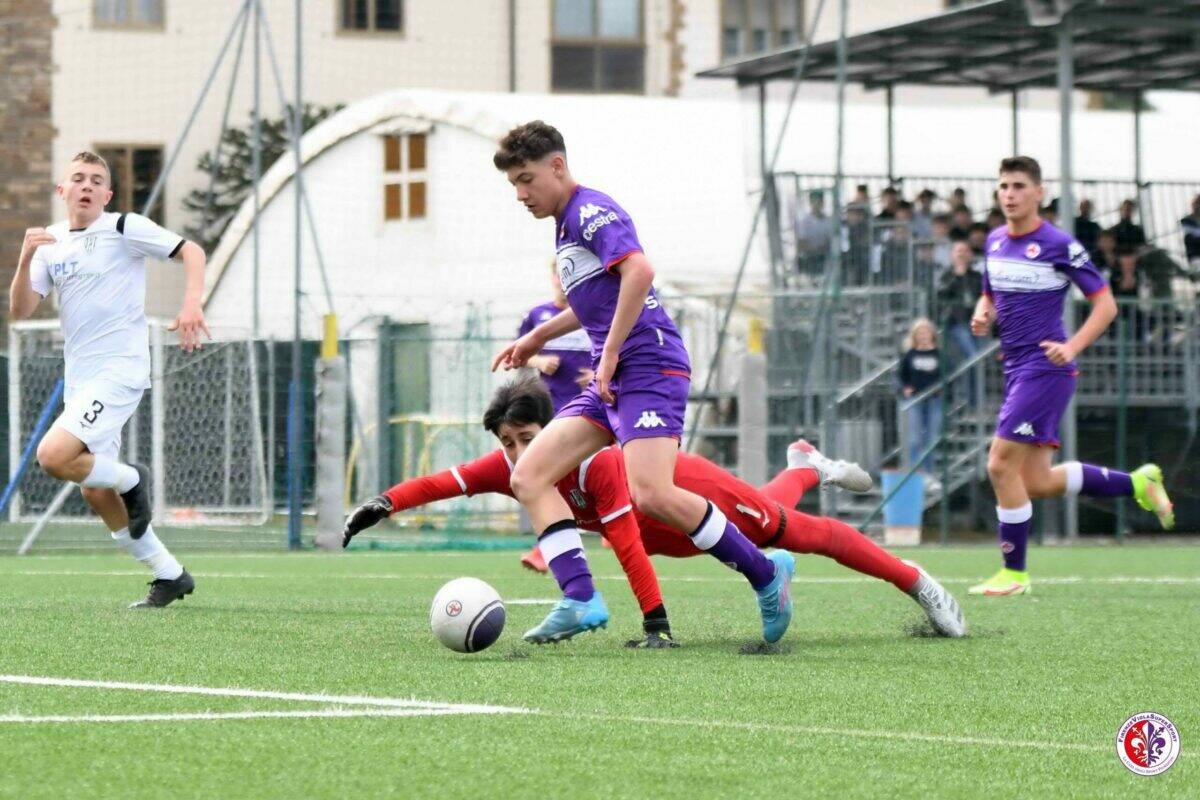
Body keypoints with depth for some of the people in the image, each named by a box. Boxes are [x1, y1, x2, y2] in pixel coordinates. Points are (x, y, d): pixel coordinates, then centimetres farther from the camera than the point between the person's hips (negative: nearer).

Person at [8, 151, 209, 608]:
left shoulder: (124, 229, -5)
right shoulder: (51, 243, 11)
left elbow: (191, 251, -4)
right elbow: (19, 311, 4)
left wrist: (192, 304, -20)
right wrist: (26, 259, -12)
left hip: (120, 369, -7)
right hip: (81, 378, 7)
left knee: (53, 457, -24)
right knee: (96, 496, 8)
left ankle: (131, 480, 3)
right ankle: (169, 575, 20)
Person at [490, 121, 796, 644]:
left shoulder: (591, 212, -8)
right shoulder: (566, 224, 22)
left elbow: (639, 271, -25)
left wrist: (610, 354, -21)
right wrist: (539, 337, 38)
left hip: (649, 368, -10)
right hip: (609, 382, 10)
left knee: (651, 493, -24)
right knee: (528, 477, -2)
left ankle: (765, 573, -7)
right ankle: (580, 600, -12)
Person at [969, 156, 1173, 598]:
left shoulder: (1059, 245, -10)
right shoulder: (995, 242, 11)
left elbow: (1105, 304, -7)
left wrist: (1072, 346, -20)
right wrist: (983, 315, 1)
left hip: (1045, 369, -8)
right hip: (1017, 370, 8)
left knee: (1002, 464, -13)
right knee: (1037, 482, 8)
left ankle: (1014, 573, 0)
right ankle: (1138, 482, 26)